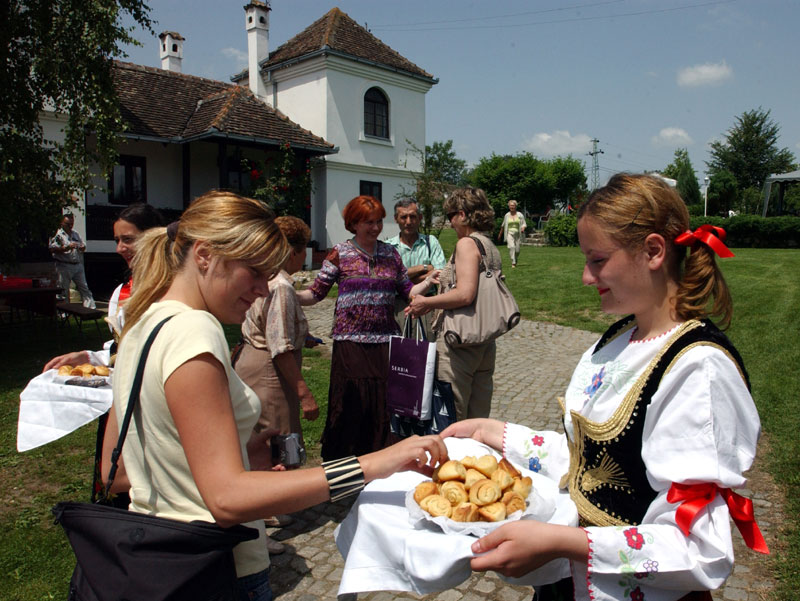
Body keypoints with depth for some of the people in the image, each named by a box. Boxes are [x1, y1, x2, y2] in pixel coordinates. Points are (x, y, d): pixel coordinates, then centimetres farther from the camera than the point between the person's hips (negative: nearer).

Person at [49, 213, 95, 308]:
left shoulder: (76, 234, 16)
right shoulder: (58, 234, -4)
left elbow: (83, 245, 23)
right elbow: (52, 249, -14)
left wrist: (82, 247, -1)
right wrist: (67, 248, -23)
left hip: (78, 265, 6)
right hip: (64, 266, -6)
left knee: (84, 288, 4)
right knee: (63, 290, 2)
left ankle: (91, 308, 4)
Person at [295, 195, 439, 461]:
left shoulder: (390, 253, 10)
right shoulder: (340, 254, 0)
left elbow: (406, 290, 13)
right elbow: (316, 293, -3)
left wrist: (427, 281, -3)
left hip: (385, 339, 3)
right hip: (351, 340, -3)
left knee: (383, 402, 7)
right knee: (350, 402, 0)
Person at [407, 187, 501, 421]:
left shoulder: (467, 243, -12)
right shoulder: (491, 247, 14)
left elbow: (465, 294, -23)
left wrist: (426, 302, -12)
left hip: (459, 342, -9)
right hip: (486, 342, 9)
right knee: (478, 417, 17)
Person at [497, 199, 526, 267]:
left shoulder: (520, 215, 5)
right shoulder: (506, 215, 7)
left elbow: (524, 224, 8)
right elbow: (503, 225, 18)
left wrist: (523, 228, -15)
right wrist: (500, 234, 24)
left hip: (517, 234, 1)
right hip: (509, 233, -1)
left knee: (517, 250, 2)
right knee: (511, 247, -22)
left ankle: (515, 260, 32)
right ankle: (513, 263, -21)